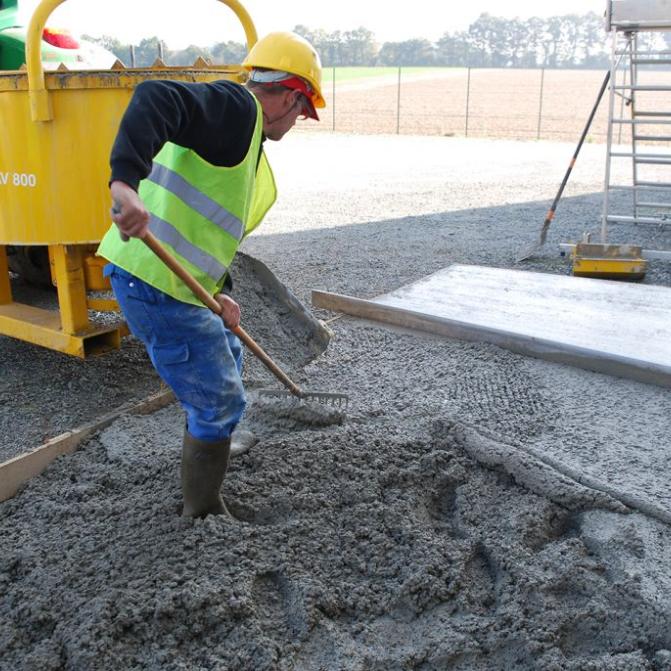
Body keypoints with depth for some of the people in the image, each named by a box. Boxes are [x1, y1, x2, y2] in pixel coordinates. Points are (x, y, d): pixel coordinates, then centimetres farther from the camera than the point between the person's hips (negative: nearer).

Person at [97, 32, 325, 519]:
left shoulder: (247, 137, 20)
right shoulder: (236, 107, -12)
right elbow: (155, 99, -30)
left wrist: (218, 294, 13)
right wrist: (126, 182, -43)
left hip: (177, 282, 10)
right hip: (156, 285, -10)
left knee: (227, 361, 30)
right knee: (222, 402, 2)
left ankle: (207, 459, 51)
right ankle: (203, 516, 20)